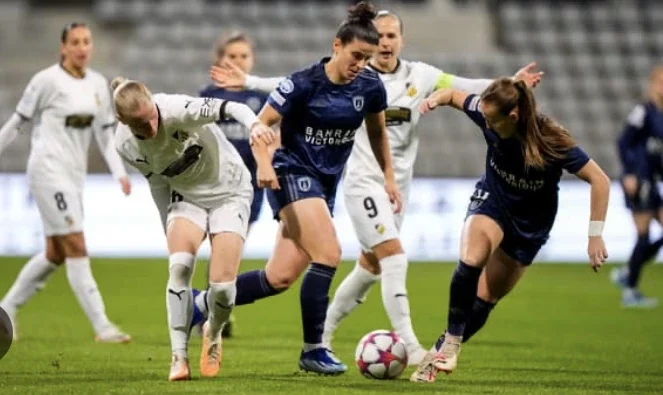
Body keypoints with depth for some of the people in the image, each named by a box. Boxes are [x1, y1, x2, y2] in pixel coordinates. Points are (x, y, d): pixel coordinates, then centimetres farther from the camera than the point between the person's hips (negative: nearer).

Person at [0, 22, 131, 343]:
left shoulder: (98, 84, 9)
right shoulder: (47, 81, -9)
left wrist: (119, 172, 2)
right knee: (76, 247, -11)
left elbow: (105, 133, 12)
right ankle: (101, 326, -14)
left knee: (56, 253, 10)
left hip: (75, 173, 7)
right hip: (49, 169, -7)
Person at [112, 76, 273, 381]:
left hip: (229, 191, -3)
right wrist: (170, 227, 7)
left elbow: (230, 107, -38)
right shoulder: (126, 146, -14)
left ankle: (213, 335, 22)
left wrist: (254, 125, -59)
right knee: (179, 265, -25)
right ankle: (179, 357, -17)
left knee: (222, 285, -13)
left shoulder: (178, 110, -30)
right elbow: (157, 182, 2)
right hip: (186, 196, 3)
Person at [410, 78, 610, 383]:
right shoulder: (487, 117, -21)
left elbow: (600, 180, -26)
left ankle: (442, 352, 20)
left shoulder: (552, 142, -31)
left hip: (530, 223, -1)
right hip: (492, 201, 1)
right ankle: (451, 341, -23)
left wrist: (595, 236, -27)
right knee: (472, 258, -31)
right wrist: (437, 98, -26)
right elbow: (455, 95, -2)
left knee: (486, 297, 3)